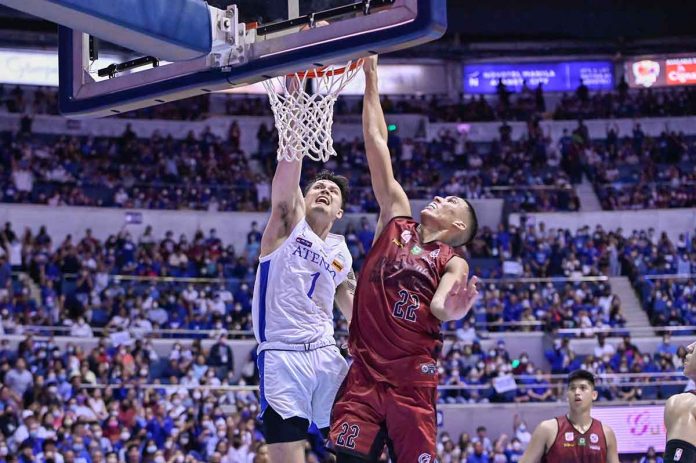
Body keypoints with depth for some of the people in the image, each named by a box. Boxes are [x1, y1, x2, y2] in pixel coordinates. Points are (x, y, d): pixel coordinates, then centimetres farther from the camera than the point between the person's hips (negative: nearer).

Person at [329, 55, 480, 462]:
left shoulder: (453, 262, 7)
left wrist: (454, 307, -38)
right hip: (364, 372, 2)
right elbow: (377, 143, 13)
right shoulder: (397, 220, 13)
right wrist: (371, 80, 13)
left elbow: (441, 305, -14)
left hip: (412, 379, -2)